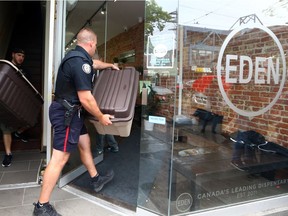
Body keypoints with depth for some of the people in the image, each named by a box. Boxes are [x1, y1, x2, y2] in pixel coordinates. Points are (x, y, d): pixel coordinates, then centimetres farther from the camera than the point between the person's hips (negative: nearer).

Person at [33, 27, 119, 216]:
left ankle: (96, 179, 38)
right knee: (60, 157, -6)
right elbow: (86, 99, -24)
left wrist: (110, 65, 48)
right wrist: (101, 117, -11)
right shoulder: (80, 62, -22)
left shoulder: (77, 56, 10)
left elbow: (94, 63, 33)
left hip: (70, 111, 11)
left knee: (85, 143, 20)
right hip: (66, 113, -11)